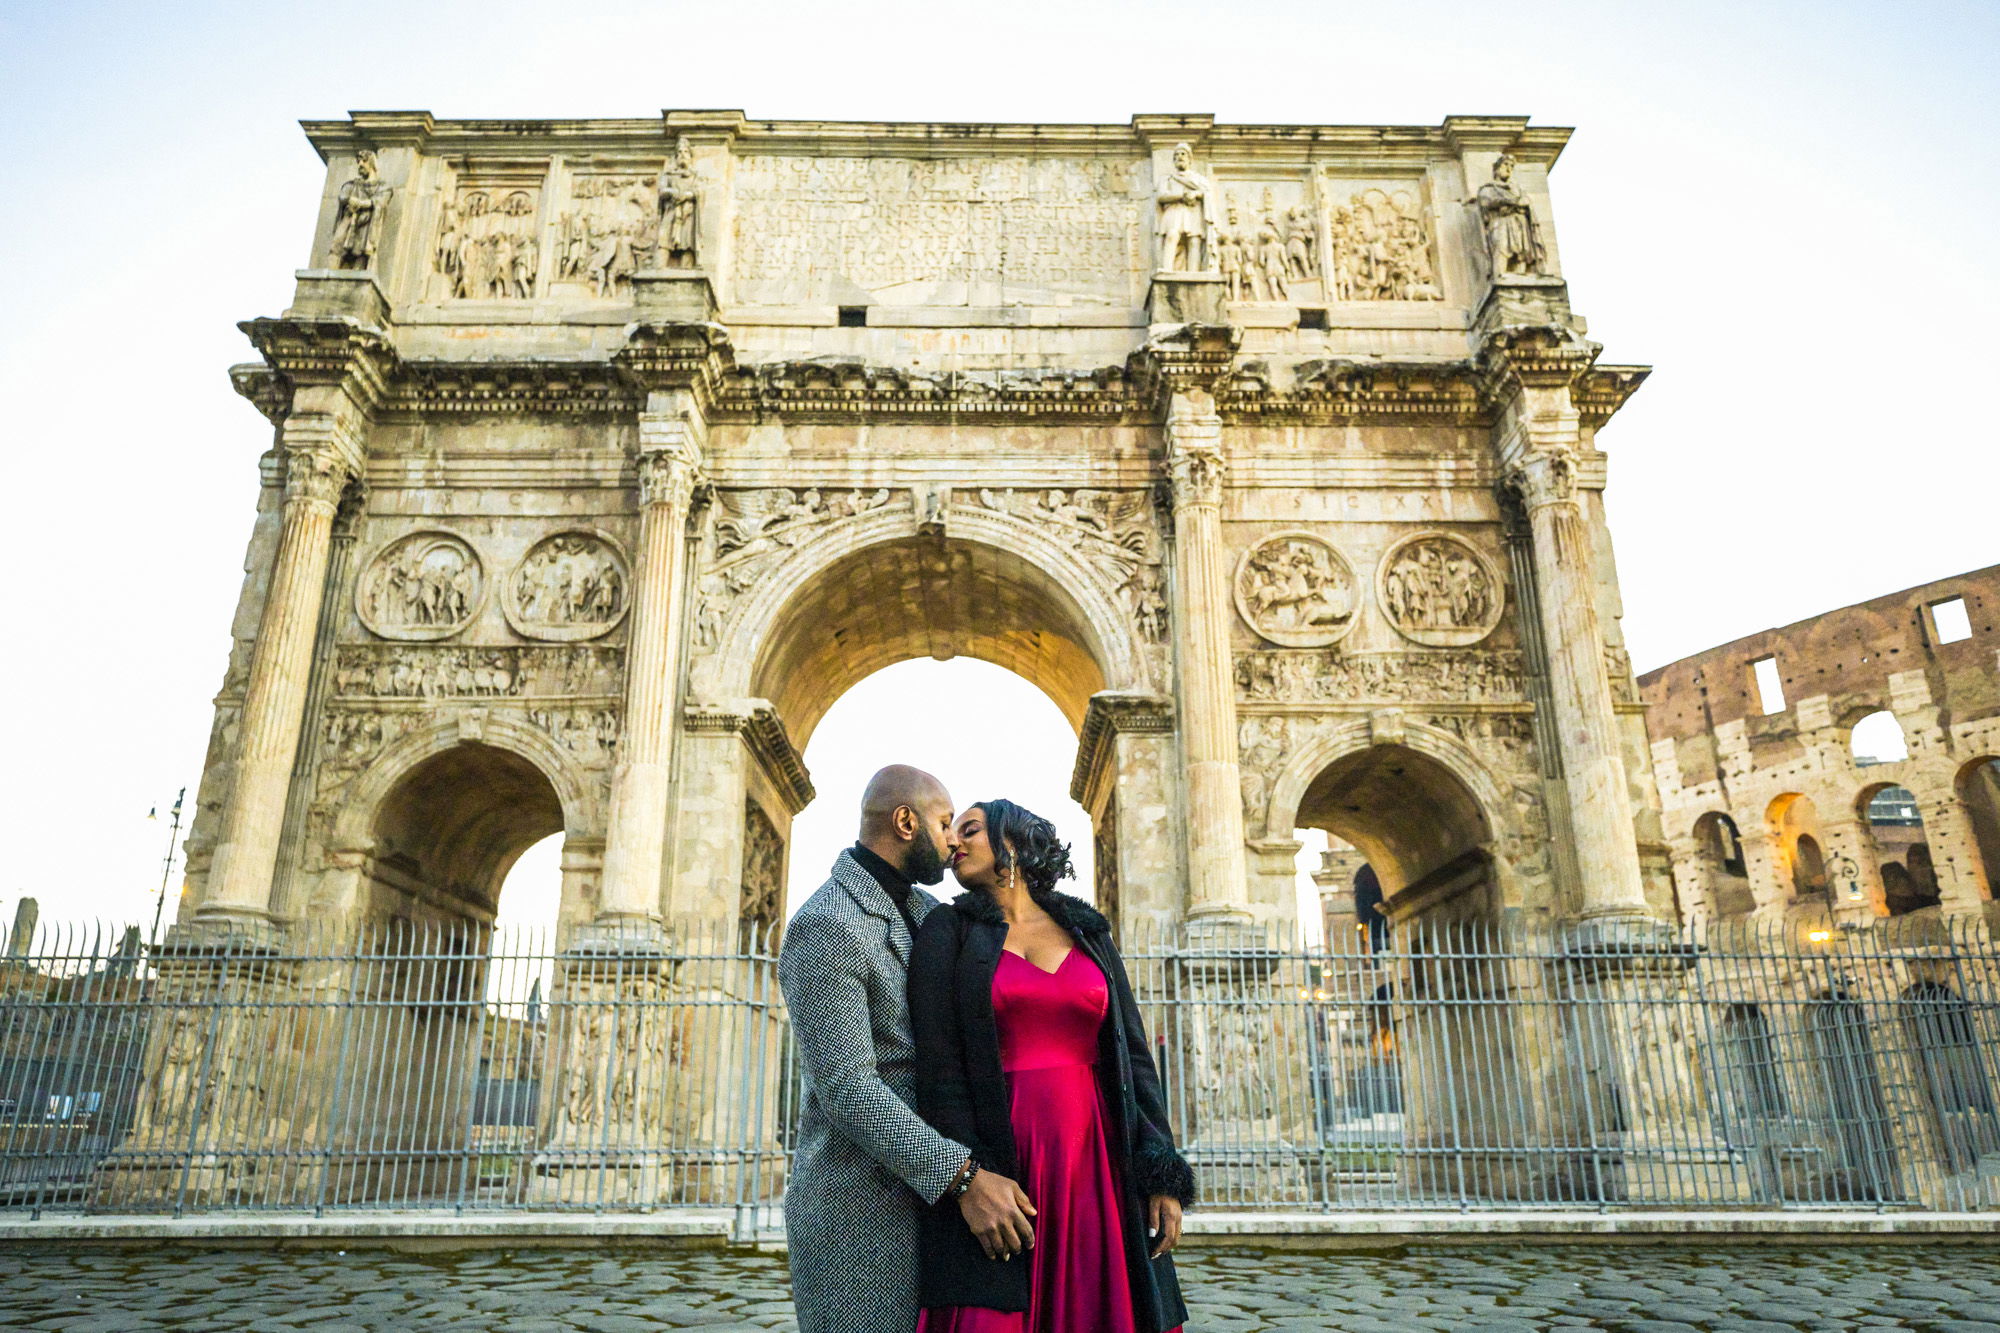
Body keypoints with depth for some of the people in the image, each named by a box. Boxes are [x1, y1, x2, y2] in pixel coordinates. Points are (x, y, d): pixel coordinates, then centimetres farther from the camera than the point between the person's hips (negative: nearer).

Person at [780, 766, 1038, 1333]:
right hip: (858, 1208, -8)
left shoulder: (923, 911, 9)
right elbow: (848, 1091, -23)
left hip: (926, 1191, 8)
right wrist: (963, 1179, -26)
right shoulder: (824, 928, -18)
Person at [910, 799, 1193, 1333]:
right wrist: (971, 1179, -14)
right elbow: (940, 1065, -5)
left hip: (1098, 1164, 3)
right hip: (999, 1162, -2)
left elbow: (1133, 1056, 8)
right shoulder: (949, 931, 4)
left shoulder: (1088, 932, 12)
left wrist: (1163, 1175, 0)